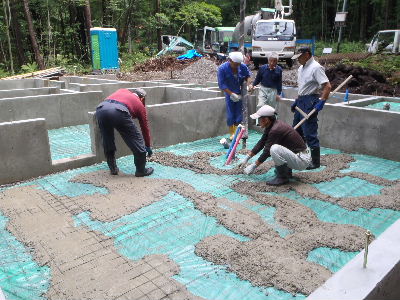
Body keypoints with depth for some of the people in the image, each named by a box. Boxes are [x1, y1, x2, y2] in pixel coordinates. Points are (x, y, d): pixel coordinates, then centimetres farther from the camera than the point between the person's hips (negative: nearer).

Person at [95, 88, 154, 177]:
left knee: (107, 142, 25)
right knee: (137, 141, 13)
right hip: (119, 112, -4)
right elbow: (145, 128, 35)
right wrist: (148, 147, 46)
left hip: (100, 109, 4)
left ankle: (113, 168, 32)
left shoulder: (122, 90, 39)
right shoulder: (139, 104, 29)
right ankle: (141, 171, 22)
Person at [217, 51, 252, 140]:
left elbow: (248, 75, 9)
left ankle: (236, 133, 19)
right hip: (229, 94, -2)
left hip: (240, 93, 2)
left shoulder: (243, 66, -11)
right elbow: (221, 84, -19)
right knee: (230, 115, 2)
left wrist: (248, 85, -9)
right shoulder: (222, 68, -19)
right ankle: (232, 134, 16)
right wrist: (232, 94, -22)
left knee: (239, 115, 5)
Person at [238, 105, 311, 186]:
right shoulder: (271, 126, 3)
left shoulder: (275, 130, -24)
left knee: (274, 149, -30)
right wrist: (246, 158, 14)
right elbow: (261, 143, 13)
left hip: (302, 160, -10)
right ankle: (287, 171, 19)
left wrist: (253, 166, -5)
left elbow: (267, 152, -17)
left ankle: (283, 177, -10)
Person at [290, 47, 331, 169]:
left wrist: (321, 102, -27)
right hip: (301, 101, 10)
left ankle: (316, 162, 1)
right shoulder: (301, 68, 15)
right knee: (296, 130, 15)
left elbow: (327, 86, -20)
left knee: (310, 133, -8)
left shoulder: (316, 67, -13)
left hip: (310, 102, -10)